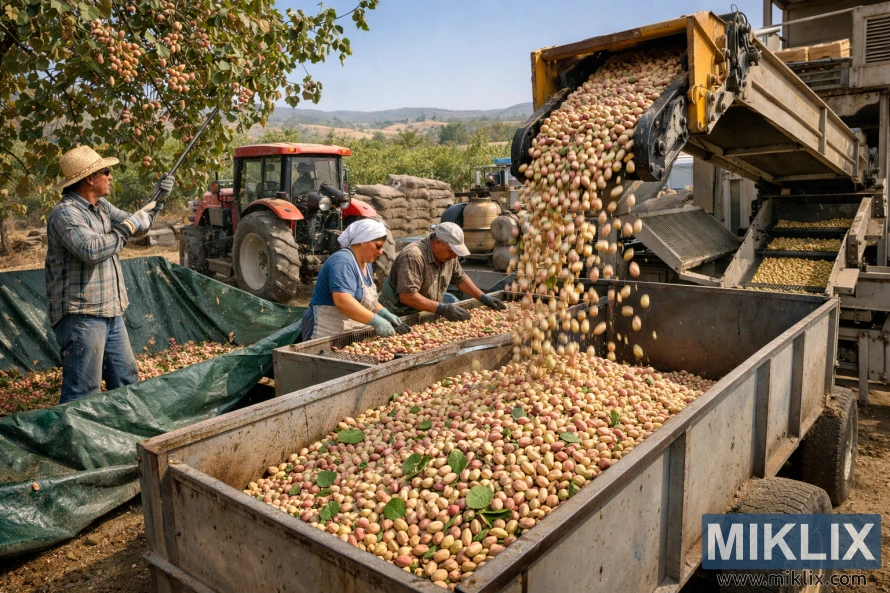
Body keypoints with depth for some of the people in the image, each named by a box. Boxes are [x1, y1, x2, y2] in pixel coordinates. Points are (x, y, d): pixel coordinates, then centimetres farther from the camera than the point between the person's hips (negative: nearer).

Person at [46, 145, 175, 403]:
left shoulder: (102, 206, 12)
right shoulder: (65, 213, -16)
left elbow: (137, 224, 25)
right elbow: (92, 250, -31)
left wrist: (157, 199, 14)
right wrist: (128, 226, -21)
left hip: (111, 314, 10)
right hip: (81, 317, -10)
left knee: (127, 381, 19)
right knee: (82, 394, -6)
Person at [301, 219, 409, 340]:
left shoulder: (366, 265, 11)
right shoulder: (343, 262, -18)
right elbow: (342, 300, -31)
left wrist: (385, 314, 3)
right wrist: (376, 321, -31)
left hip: (353, 335, 9)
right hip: (329, 335, -9)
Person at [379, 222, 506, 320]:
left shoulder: (449, 254, 0)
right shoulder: (413, 257, -27)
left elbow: (461, 279, 16)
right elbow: (406, 296, -32)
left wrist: (484, 298, 7)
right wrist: (441, 308, -33)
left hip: (425, 314, 8)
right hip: (402, 314, -8)